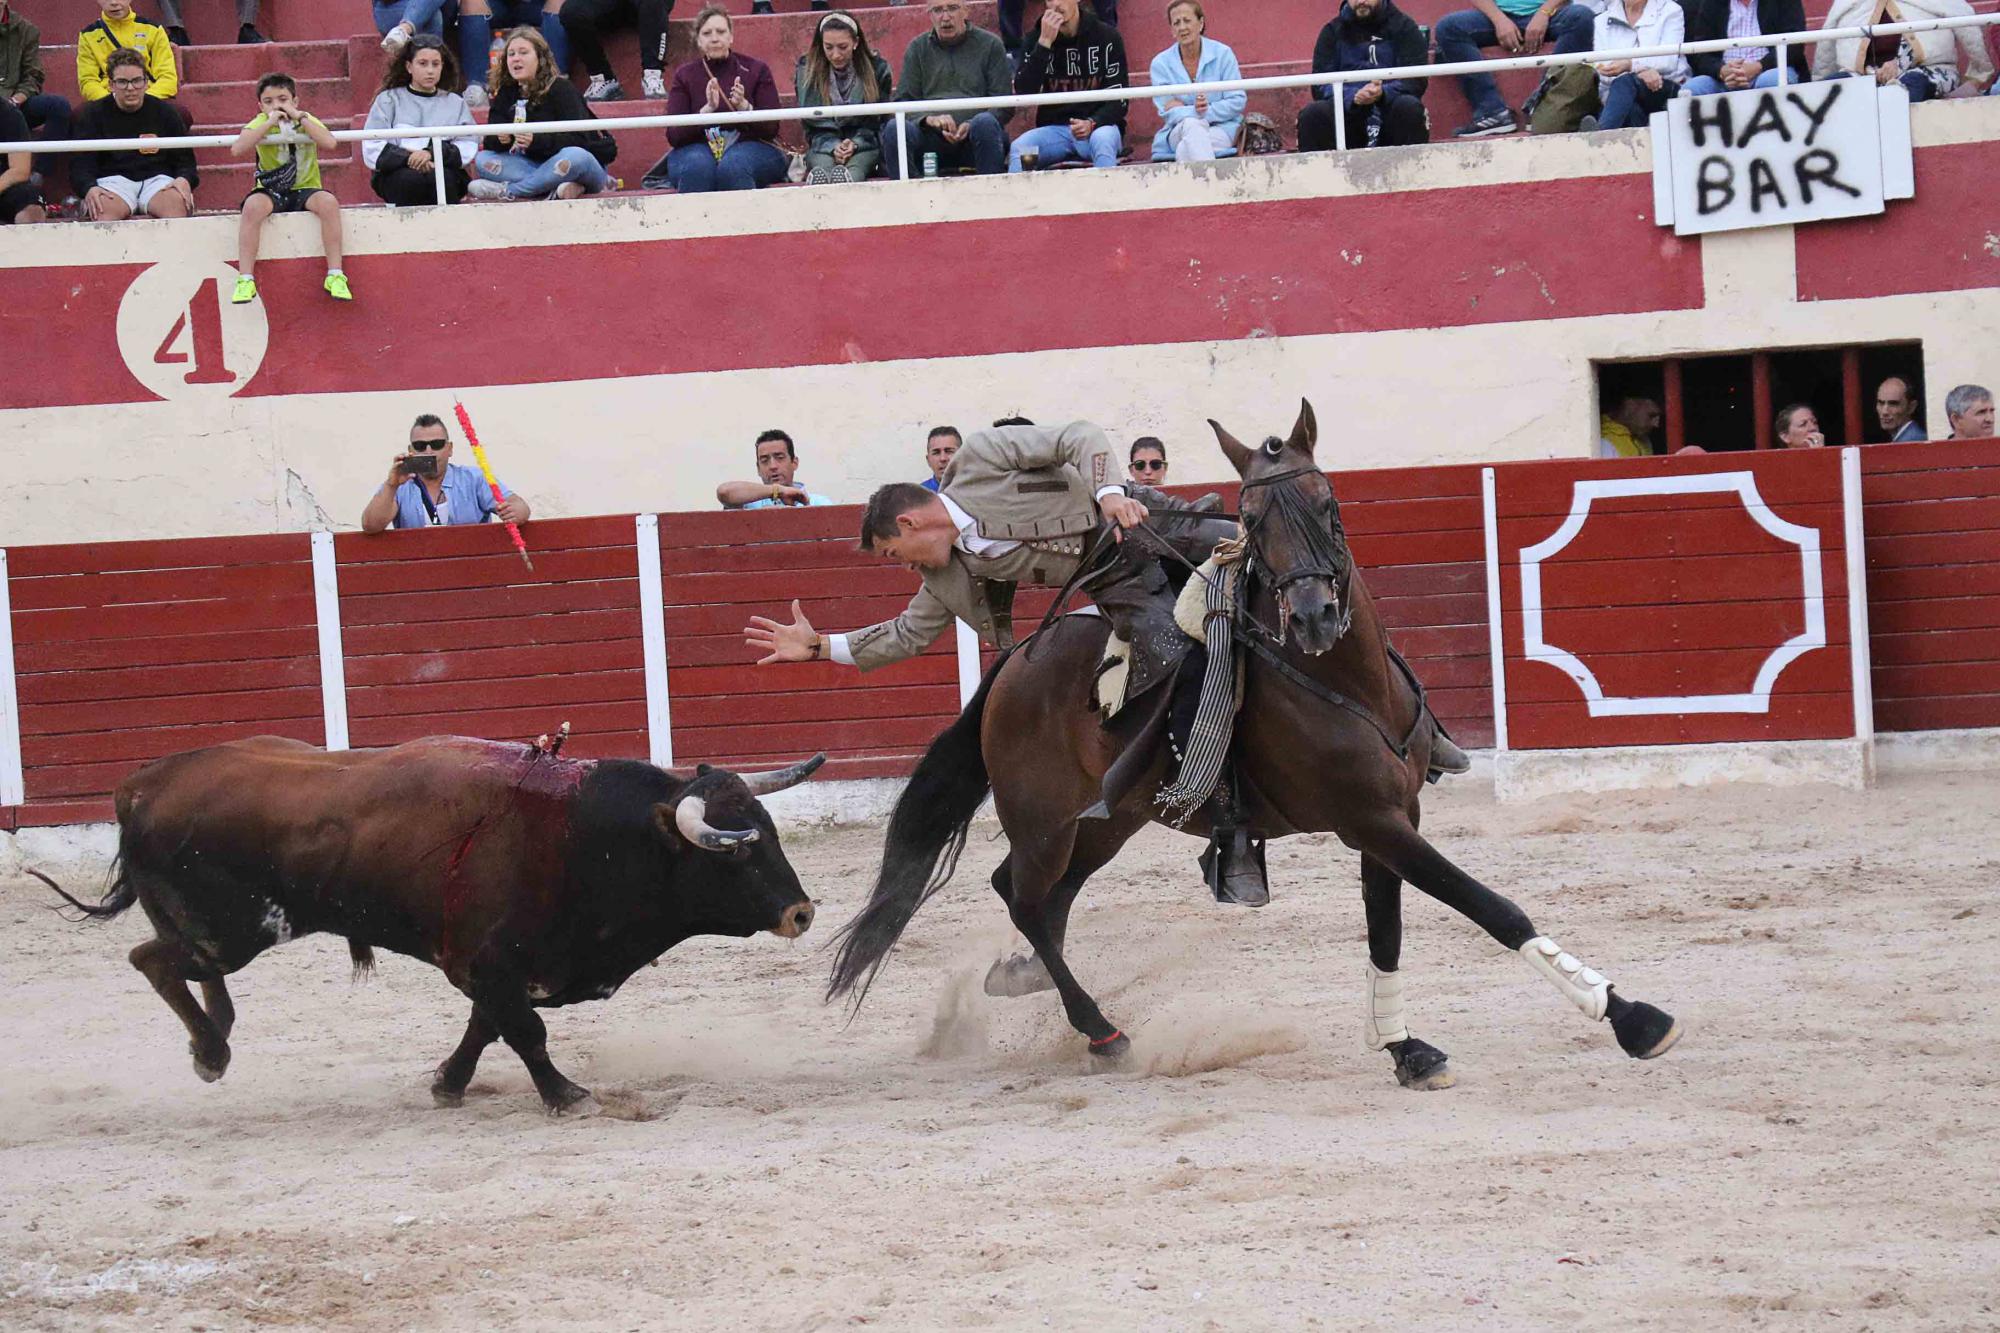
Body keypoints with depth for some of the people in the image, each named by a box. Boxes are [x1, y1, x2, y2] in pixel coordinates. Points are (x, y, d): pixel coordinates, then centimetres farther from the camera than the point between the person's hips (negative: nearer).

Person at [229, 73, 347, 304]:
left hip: (305, 189, 1)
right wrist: (270, 122, -21)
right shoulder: (260, 123, -1)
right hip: (271, 193, -1)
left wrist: (299, 117, -17)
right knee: (253, 205, -33)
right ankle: (245, 279, -30)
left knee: (328, 202, -31)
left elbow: (330, 144, -19)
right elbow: (237, 149, -21)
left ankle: (335, 275, -24)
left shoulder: (306, 120, 1)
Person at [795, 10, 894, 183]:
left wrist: (855, 144, -16)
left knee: (856, 166, -39)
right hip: (823, 145, 0)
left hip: (864, 145, 0)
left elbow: (878, 121, 5)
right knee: (822, 166, -39)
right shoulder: (806, 71, 4)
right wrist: (833, 147, -17)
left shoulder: (877, 69, 3)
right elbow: (811, 124, 4)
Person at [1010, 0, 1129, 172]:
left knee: (1103, 141, -36)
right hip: (1054, 129, 2)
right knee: (1018, 148, -27)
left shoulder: (1106, 37, -1)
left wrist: (1092, 124, -22)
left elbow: (1118, 101, -2)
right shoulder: (1036, 38, 6)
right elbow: (1024, 92, -8)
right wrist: (1044, 42, -15)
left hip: (1098, 124, -2)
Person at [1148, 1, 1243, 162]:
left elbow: (1238, 101, -3)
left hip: (1222, 128, -1)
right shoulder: (1160, 63, 3)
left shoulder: (1222, 54, 0)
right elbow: (1167, 111, -5)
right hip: (1179, 130, 1)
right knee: (1191, 125, -36)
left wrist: (1206, 111, -17)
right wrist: (1195, 112, -22)